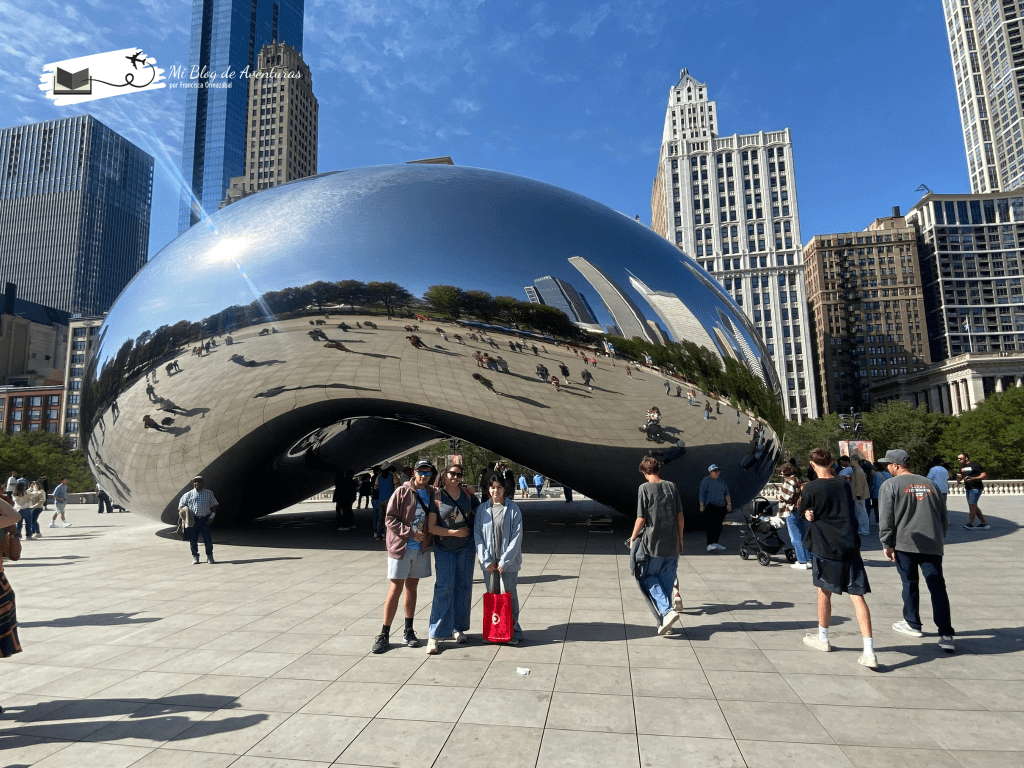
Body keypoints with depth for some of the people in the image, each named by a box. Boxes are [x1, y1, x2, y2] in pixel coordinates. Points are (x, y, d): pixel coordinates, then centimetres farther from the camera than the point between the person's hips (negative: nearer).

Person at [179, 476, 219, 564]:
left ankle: (209, 556, 16)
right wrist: (183, 514, -10)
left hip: (205, 519, 0)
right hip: (193, 520, 0)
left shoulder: (209, 493, 9)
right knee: (193, 539, 4)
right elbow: (180, 507, 9)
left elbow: (214, 505, 14)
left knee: (208, 538, -1)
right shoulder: (188, 495, 6)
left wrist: (212, 515, 1)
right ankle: (195, 556, 22)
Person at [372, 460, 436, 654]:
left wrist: (428, 537, -1)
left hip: (421, 549, 4)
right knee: (396, 589, 0)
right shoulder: (402, 492, -9)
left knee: (412, 587, 13)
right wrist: (411, 533, -16)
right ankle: (384, 634, 10)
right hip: (401, 548, -4)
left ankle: (408, 631, 24)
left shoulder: (432, 494, 4)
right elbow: (390, 519, -12)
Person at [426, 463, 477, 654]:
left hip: (466, 547, 4)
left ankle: (458, 628, 24)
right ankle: (435, 635, 1)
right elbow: (431, 527, -13)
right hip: (444, 549, -4)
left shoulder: (467, 494, 1)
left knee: (463, 587, 9)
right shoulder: (436, 497, -10)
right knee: (443, 589, -6)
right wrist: (455, 532, -15)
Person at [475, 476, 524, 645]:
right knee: (491, 594, 8)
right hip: (489, 562, 3)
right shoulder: (482, 509, 4)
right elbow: (477, 535, 3)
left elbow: (517, 536, -6)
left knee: (508, 594, -1)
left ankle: (513, 631, 12)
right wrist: (486, 560, -4)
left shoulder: (513, 508, -4)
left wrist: (505, 561, -10)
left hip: (509, 561, -3)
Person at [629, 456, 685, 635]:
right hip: (672, 544, 5)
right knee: (667, 581, 14)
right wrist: (680, 539, 17)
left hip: (653, 544, -4)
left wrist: (633, 538, 4)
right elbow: (680, 516, 6)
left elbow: (641, 519, -11)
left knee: (648, 578, 10)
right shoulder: (671, 486, 3)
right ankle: (665, 620, 19)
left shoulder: (644, 488, -9)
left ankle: (667, 610, -9)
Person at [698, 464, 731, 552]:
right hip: (710, 506, -7)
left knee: (718, 526, 8)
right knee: (710, 525, -13)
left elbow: (726, 493, 20)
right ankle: (710, 545, -18)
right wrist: (702, 506, -14)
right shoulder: (706, 481, -2)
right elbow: (702, 494, -6)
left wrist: (729, 503, 8)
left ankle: (715, 543, 18)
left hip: (721, 507, 7)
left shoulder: (721, 481, 17)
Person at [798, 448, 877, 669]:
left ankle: (822, 638, 28)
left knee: (824, 592, 14)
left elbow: (803, 512, 0)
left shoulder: (811, 488, -10)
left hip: (824, 547, -3)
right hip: (850, 546, 3)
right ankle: (869, 652, -3)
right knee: (857, 596, 1)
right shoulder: (844, 484, 5)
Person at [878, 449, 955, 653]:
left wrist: (887, 544, -2)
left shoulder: (891, 485, -2)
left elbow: (885, 518, -8)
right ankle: (946, 634, -3)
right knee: (937, 587, 2)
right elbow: (944, 517, 18)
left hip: (904, 544, -4)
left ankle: (912, 624, 23)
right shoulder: (930, 484, 14)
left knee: (910, 584, 11)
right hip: (932, 544, 4)